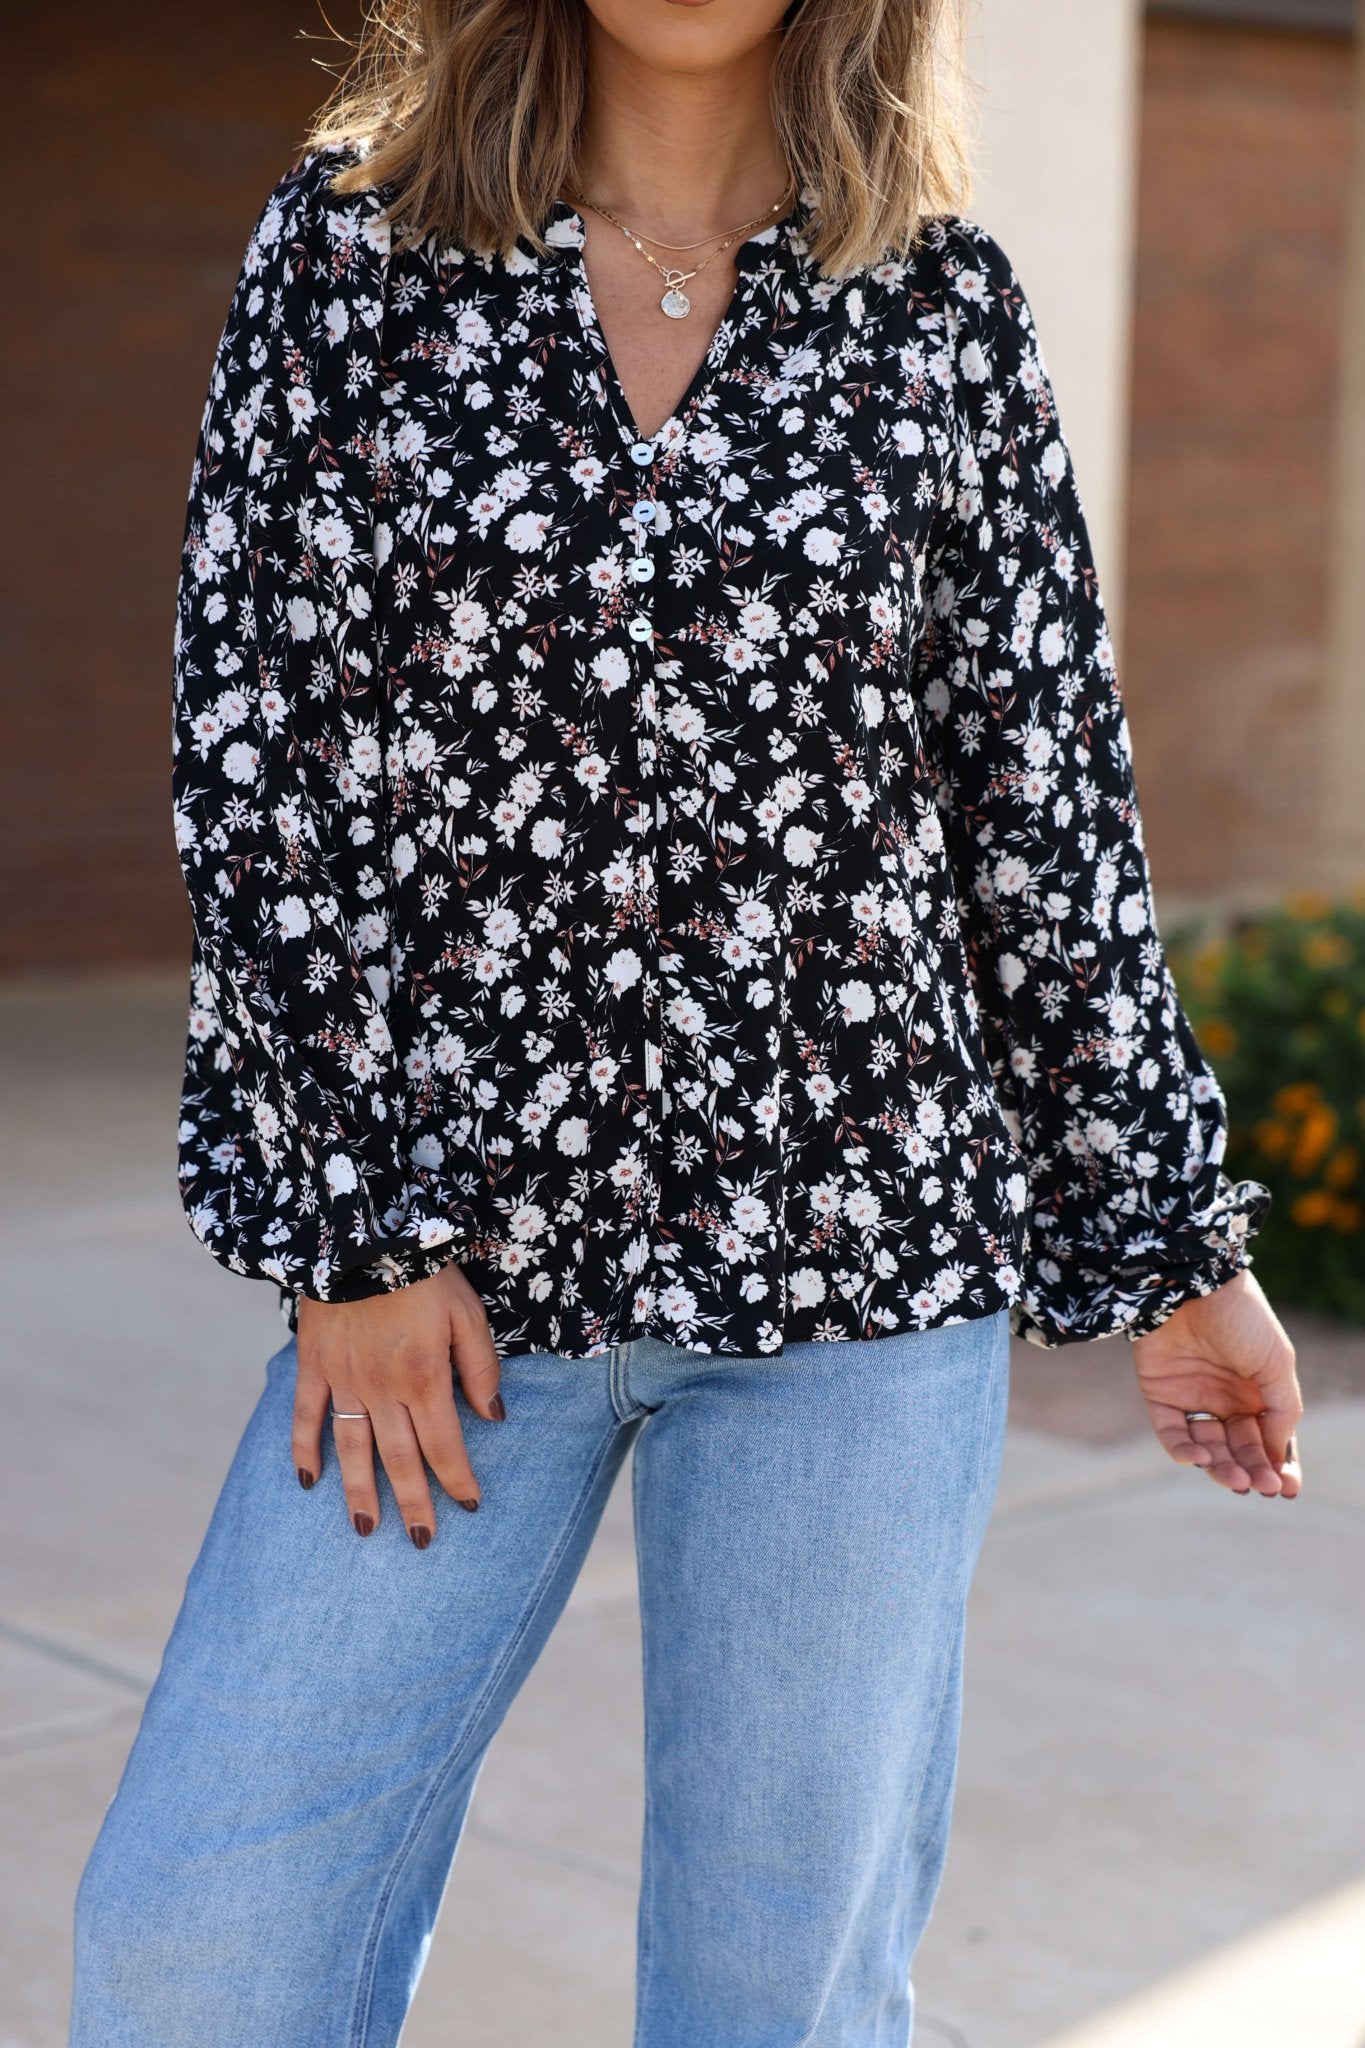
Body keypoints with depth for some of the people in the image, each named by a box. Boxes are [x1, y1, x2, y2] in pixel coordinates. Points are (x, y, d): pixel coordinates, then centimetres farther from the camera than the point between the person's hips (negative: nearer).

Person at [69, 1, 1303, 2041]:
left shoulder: (940, 300, 4)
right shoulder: (350, 244, 3)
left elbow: (1044, 797, 7)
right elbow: (263, 747, 0)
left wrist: (1178, 1240, 7)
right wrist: (344, 1226, -6)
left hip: (860, 1255, 0)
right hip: (453, 1238, 0)